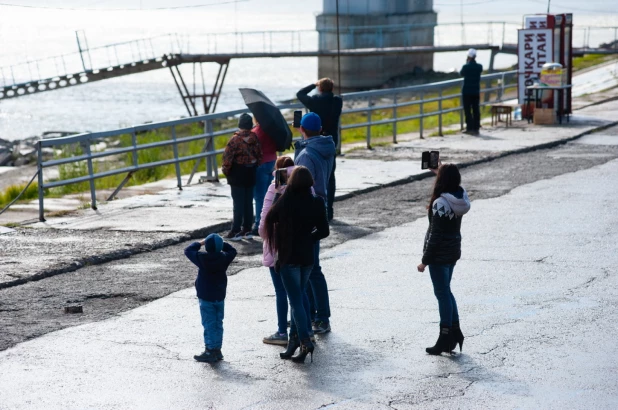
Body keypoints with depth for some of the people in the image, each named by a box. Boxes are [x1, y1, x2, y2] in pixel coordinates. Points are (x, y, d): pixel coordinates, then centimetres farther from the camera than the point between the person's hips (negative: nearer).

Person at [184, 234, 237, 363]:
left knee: (209, 324, -3)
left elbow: (188, 250, 0)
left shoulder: (202, 258, -14)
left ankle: (210, 351, -6)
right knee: (218, 324, 12)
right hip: (220, 297, 4)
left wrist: (200, 243, 10)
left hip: (205, 298, -4)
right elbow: (232, 250, 15)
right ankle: (217, 350, 17)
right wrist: (220, 244, 8)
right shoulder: (224, 258, -6)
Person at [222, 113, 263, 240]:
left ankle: (236, 231, -1)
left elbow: (228, 158, -19)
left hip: (237, 176, -5)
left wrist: (225, 170, -3)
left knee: (238, 203, -3)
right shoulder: (254, 138, -1)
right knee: (248, 202, 11)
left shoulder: (235, 140, -18)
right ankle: (247, 229, 16)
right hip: (250, 175, 5)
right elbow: (259, 155, 7)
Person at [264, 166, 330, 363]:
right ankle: (293, 341, 19)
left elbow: (269, 219, 3)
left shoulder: (285, 202, -13)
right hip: (307, 257, 4)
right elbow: (324, 231, 1)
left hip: (288, 258, -4)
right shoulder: (316, 204, -4)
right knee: (298, 299, 15)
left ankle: (304, 341, -16)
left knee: (296, 301, -4)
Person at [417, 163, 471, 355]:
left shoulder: (440, 203, -23)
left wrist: (425, 260, -13)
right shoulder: (460, 197, -2)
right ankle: (455, 331, 22)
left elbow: (435, 235, -21)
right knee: (445, 291, 20)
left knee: (442, 293, 2)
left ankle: (446, 337, 9)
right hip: (453, 251, 8)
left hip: (439, 254, -8)